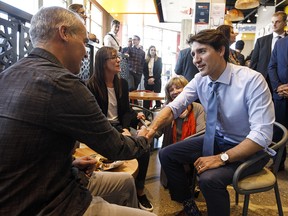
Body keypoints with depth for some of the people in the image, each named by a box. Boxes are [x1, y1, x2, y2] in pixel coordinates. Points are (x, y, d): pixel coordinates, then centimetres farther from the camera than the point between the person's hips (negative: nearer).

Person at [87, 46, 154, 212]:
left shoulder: (122, 83, 7)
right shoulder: (92, 86, -9)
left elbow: (126, 110, 8)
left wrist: (126, 127, -15)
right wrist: (120, 131, -23)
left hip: (121, 126, 5)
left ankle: (139, 190, 1)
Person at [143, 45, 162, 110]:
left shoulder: (159, 59, 6)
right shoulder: (146, 60, 11)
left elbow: (160, 71, -1)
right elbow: (144, 71, 6)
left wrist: (153, 78, -11)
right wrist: (148, 79, -7)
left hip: (156, 80, -2)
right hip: (147, 80, 2)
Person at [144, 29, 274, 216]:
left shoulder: (252, 80, -25)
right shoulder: (200, 79, -8)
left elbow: (262, 135, -28)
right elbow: (174, 107, -13)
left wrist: (221, 158, -32)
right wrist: (153, 127, -32)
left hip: (250, 148, -6)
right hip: (217, 139, 6)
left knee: (209, 178, -31)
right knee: (167, 155, -1)